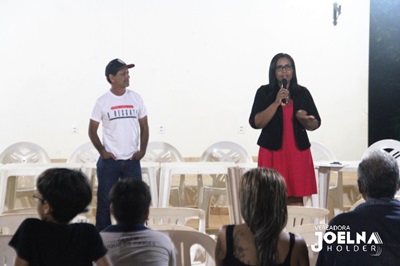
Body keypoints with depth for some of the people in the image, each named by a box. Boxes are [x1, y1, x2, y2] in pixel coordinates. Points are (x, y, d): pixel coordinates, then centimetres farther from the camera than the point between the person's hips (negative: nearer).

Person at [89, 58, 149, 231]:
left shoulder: (136, 98, 3)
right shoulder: (103, 101, -4)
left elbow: (144, 126, 9)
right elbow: (92, 130, 2)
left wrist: (142, 150, -1)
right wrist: (102, 151, -8)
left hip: (132, 161, 2)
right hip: (109, 161, -2)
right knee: (105, 201, 4)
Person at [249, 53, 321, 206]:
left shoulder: (302, 93, 9)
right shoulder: (264, 92, 2)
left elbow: (315, 124, 11)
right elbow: (255, 123, -7)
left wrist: (304, 119, -12)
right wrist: (276, 102, -15)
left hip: (298, 154, 2)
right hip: (272, 153, -2)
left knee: (296, 200, -1)